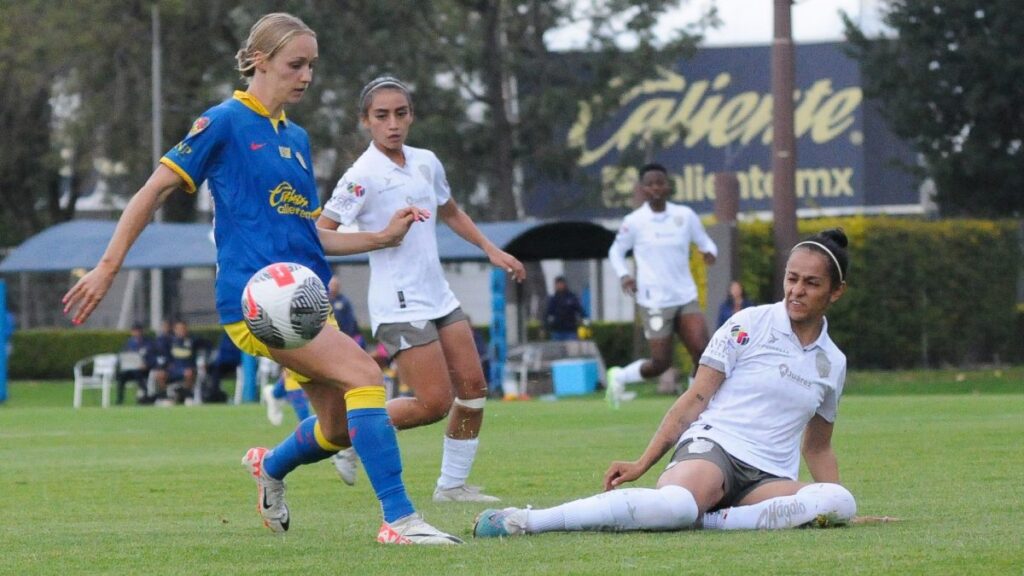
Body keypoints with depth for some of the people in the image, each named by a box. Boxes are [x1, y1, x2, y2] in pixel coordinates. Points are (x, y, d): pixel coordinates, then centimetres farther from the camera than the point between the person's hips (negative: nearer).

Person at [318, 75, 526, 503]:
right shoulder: (363, 176, -14)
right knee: (435, 403, -12)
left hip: (438, 296, 8)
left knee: (472, 387, 3)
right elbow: (321, 233, -16)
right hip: (399, 306, -8)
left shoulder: (426, 163, 8)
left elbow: (449, 212, 26)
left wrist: (491, 250, 21)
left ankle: (453, 484, 14)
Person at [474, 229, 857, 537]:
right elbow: (695, 399, 2)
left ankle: (707, 521, -32)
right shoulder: (749, 325, 3)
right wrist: (642, 464, -5)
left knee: (839, 502, -31)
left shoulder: (833, 363, 16)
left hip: (767, 479, 4)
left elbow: (817, 448, 26)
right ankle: (522, 521, -39)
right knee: (678, 503, -43)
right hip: (712, 446, -4)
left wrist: (834, 506, 14)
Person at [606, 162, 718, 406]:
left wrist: (709, 252, -10)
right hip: (655, 301, -3)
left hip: (686, 297, 3)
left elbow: (705, 242, 14)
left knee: (702, 351, -13)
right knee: (661, 362, -4)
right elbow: (616, 251, 10)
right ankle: (619, 377, 24)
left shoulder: (685, 215, 3)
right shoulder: (634, 222, -3)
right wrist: (623, 275, -8)